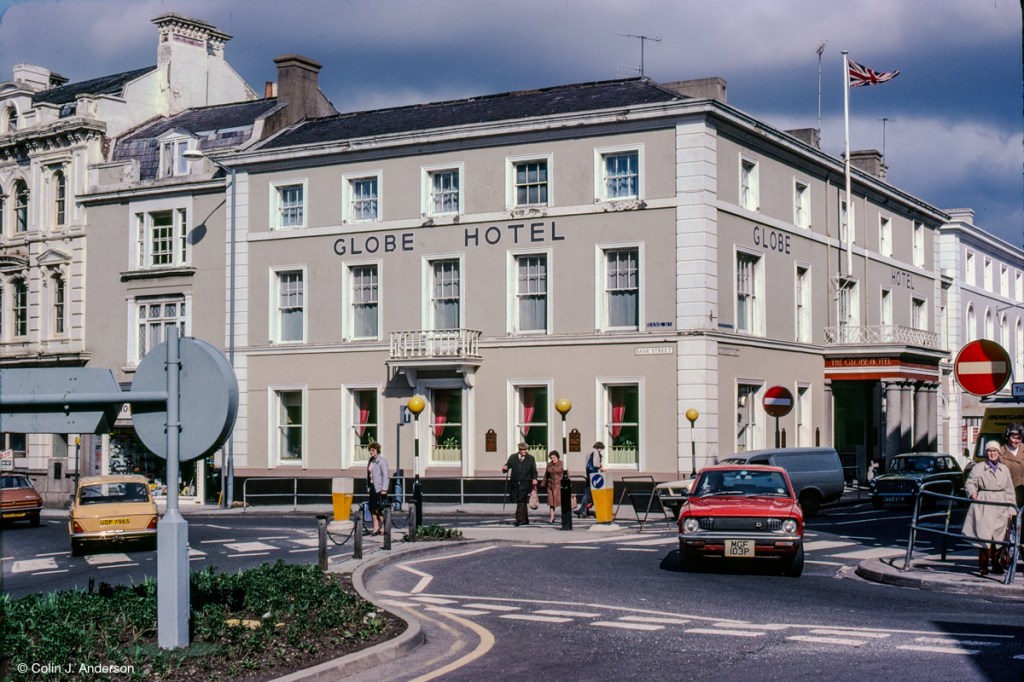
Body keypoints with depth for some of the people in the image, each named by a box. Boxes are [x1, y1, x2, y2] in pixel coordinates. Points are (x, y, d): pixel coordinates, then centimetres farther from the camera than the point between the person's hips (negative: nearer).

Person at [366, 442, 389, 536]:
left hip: (379, 488, -8)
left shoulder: (382, 461, -8)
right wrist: (368, 487, 13)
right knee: (372, 508, 6)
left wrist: (384, 489, -19)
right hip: (372, 487, 8)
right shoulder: (371, 461, 14)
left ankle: (383, 529, 2)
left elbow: (385, 475, -13)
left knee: (379, 509, -6)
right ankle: (375, 528, 11)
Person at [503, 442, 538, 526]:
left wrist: (534, 479, -10)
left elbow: (534, 471, 7)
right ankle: (525, 520, 20)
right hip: (515, 483, 3)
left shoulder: (531, 458, 6)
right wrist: (505, 468, -17)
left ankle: (519, 520, -16)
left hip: (525, 483, -3)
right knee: (520, 502, 9)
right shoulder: (513, 457, 8)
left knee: (521, 502, -13)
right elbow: (508, 465, 7)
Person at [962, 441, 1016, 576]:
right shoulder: (979, 468, 3)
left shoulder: (1004, 469, 13)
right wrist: (972, 493, -21)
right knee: (985, 535, -9)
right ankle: (983, 566, -4)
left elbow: (1009, 490, 14)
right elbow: (970, 483, 1)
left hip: (1001, 508, 4)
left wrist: (1011, 509, 10)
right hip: (984, 506, -4)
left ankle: (996, 564, 14)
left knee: (999, 536, 2)